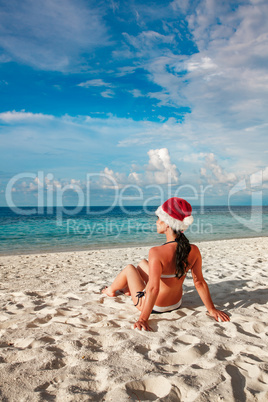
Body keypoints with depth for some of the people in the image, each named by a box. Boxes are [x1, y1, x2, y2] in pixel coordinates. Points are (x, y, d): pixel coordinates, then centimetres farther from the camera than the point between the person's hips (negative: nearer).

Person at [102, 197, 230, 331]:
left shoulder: (157, 252, -34)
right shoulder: (193, 251, -17)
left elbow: (153, 288, -36)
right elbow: (200, 283, -11)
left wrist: (143, 319, -30)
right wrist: (212, 310, -1)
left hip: (155, 307, -5)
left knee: (129, 268, 18)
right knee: (143, 263, 24)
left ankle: (111, 290, 49)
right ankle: (128, 289, 54)